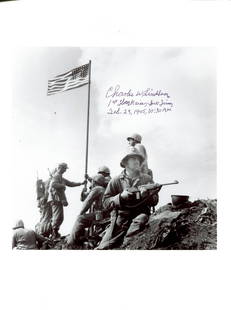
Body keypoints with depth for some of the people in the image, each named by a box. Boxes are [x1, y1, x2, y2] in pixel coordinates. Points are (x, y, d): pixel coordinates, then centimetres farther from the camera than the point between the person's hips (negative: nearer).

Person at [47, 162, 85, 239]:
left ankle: (55, 233, 18)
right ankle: (54, 233, -9)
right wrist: (62, 185, -15)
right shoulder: (56, 176, -8)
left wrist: (80, 183, 19)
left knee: (60, 218, 13)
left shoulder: (61, 177, 24)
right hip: (56, 199, -10)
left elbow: (70, 184, 27)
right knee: (57, 217, -12)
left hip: (59, 200, 10)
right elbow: (53, 184, -26)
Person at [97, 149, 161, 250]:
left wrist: (146, 195, -13)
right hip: (120, 217, -1)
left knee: (141, 219, -35)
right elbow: (105, 203, 1)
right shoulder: (116, 181, 6)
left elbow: (155, 201, 8)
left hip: (140, 215, 1)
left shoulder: (147, 179, 10)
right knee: (104, 247, -16)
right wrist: (121, 196, -15)